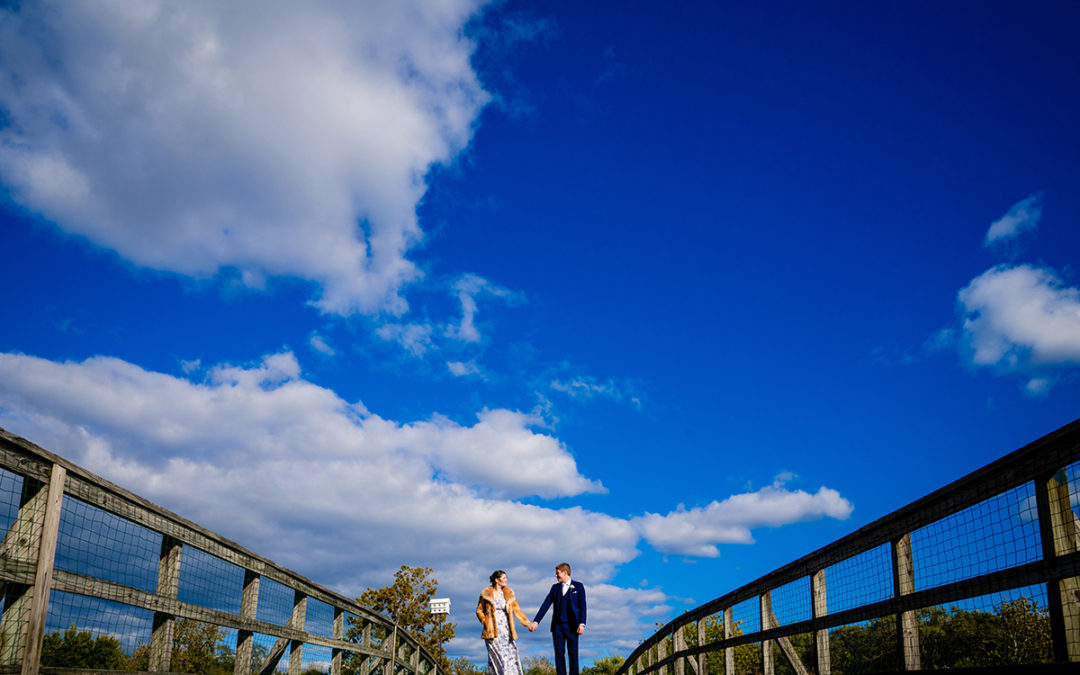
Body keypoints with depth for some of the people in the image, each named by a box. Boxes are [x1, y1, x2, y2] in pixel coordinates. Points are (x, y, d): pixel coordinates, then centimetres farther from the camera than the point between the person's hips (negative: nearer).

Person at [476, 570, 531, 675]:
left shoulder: (508, 593, 8)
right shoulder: (486, 593, 0)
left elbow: (516, 610, 7)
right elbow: (479, 611, 9)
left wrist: (527, 623, -1)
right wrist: (485, 623, -4)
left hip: (506, 630, 3)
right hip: (493, 632, -3)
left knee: (511, 657, -4)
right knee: (499, 658, -10)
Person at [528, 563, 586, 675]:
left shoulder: (578, 586, 3)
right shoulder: (555, 587, 13)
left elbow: (582, 606, -2)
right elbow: (546, 605, 9)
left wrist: (582, 624, -13)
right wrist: (536, 621, 2)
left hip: (572, 626, -3)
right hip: (557, 625, 3)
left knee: (573, 654, -2)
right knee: (559, 654, 2)